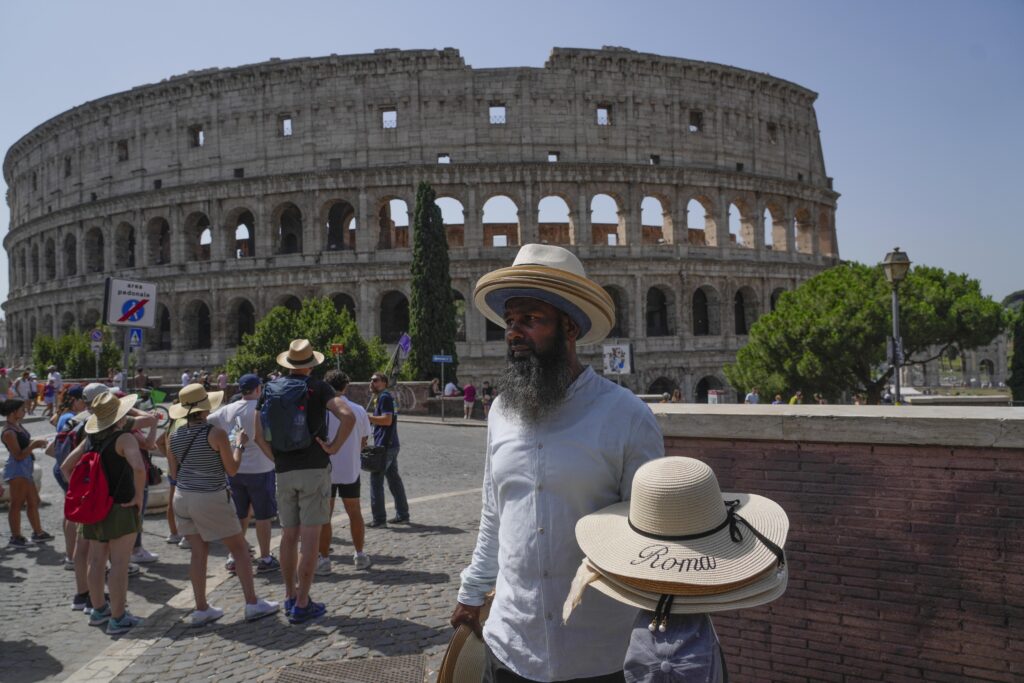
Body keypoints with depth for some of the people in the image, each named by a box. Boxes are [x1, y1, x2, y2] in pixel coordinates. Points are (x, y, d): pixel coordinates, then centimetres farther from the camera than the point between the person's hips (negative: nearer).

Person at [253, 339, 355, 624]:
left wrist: (276, 457, 11)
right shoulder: (318, 387, -5)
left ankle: (290, 597, 25)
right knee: (310, 537, -1)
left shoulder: (271, 389, 8)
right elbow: (348, 417, -19)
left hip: (284, 472, 5)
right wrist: (334, 447, -10)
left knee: (289, 535, 14)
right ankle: (302, 605, 2)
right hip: (314, 468, -4)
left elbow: (258, 434, 5)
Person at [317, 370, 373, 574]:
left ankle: (324, 559, 10)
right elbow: (363, 441, 4)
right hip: (351, 469, 2)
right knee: (354, 513, 15)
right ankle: (360, 555, 22)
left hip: (325, 470, -2)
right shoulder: (358, 410, -4)